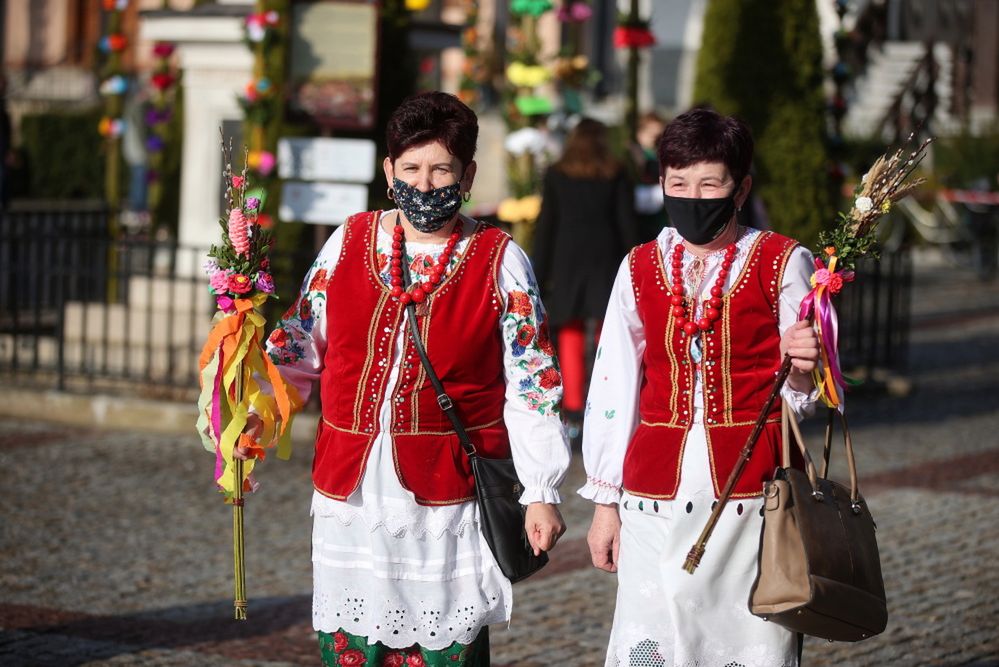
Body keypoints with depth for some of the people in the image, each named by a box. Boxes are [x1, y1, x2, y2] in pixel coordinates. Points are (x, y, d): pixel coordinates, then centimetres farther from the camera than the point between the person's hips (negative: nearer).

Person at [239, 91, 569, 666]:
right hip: (349, 490, 3)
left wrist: (541, 493, -5)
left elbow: (532, 386, -1)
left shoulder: (501, 263, 0)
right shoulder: (349, 243, 7)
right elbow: (302, 344, 14)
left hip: (449, 496, -3)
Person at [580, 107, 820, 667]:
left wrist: (802, 370, -20)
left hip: (752, 494, -2)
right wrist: (605, 500, 10)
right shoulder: (640, 269, 8)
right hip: (655, 495, 2)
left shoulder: (782, 263, 1)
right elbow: (613, 387, 11)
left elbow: (801, 398, 4)